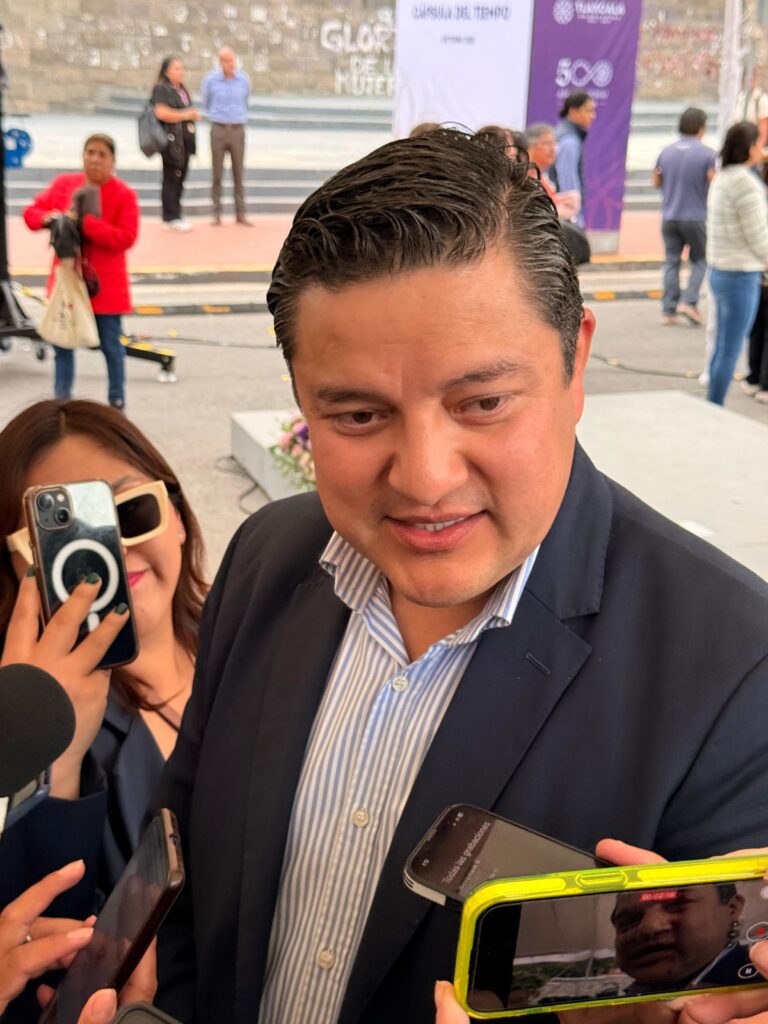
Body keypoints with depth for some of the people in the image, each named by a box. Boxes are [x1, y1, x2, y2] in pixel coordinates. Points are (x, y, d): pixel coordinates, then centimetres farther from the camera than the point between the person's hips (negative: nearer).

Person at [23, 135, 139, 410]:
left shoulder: (124, 194, -9)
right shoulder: (63, 184, 4)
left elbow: (125, 238, -19)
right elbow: (32, 212, 9)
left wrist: (84, 222, -26)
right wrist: (46, 218, -15)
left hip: (104, 285, -4)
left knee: (111, 346, 6)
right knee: (62, 343, 10)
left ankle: (116, 403, 20)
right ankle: (61, 401, 23)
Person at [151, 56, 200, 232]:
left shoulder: (182, 89, 20)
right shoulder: (162, 89, -8)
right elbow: (161, 112, -20)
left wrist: (194, 114, 11)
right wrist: (185, 115, -14)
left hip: (185, 140, 9)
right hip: (172, 140, -9)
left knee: (180, 178, 10)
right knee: (171, 179, -6)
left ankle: (174, 215, 17)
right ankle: (171, 218, -2)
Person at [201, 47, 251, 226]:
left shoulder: (244, 80, 3)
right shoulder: (210, 80, -1)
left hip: (238, 131, 1)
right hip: (218, 130, -1)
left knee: (239, 174, 3)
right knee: (217, 174, 1)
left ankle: (240, 213, 8)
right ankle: (216, 213, 8)